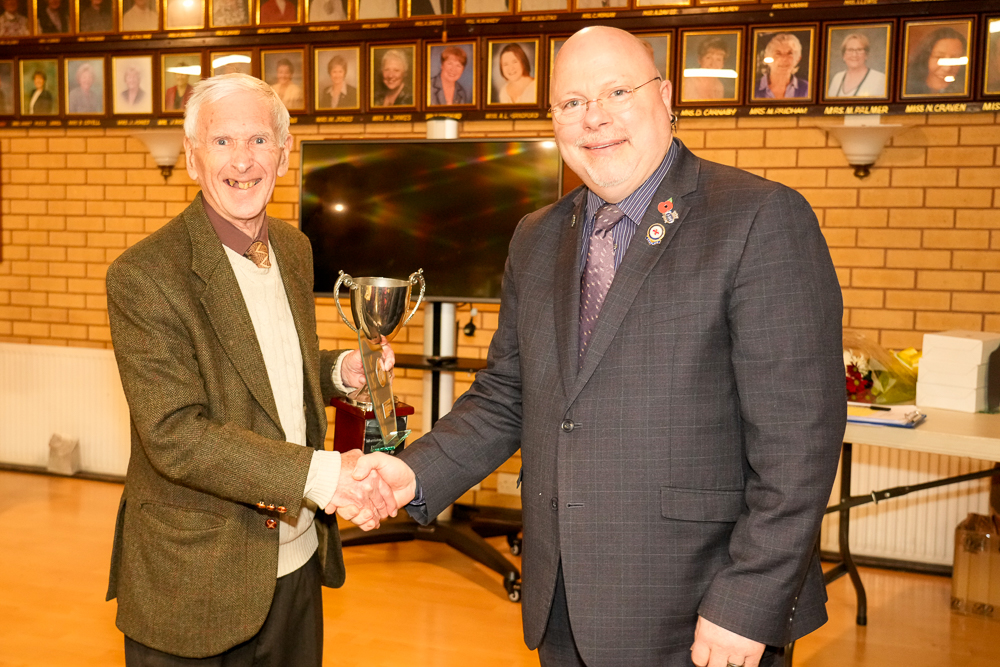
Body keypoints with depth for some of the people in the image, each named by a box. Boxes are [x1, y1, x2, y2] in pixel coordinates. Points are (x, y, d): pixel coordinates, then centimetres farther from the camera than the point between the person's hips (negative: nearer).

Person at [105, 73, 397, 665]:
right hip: (195, 580, -6)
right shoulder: (144, 276, -18)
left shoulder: (295, 248, 4)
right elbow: (174, 434, -23)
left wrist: (342, 371, -4)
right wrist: (317, 473, -29)